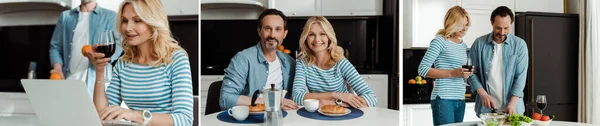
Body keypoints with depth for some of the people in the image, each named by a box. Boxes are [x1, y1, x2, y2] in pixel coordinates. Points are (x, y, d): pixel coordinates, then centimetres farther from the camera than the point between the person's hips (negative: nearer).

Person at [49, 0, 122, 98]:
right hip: (68, 81, 3)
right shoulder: (65, 16, 17)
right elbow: (55, 46, 14)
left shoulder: (110, 16, 7)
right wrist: (58, 68, -5)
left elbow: (117, 45, -5)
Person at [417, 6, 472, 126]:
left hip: (460, 100, 7)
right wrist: (451, 73, -19)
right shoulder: (440, 41, -7)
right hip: (443, 99, -7)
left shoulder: (463, 45, 16)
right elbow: (423, 69, -12)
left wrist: (465, 74, 3)